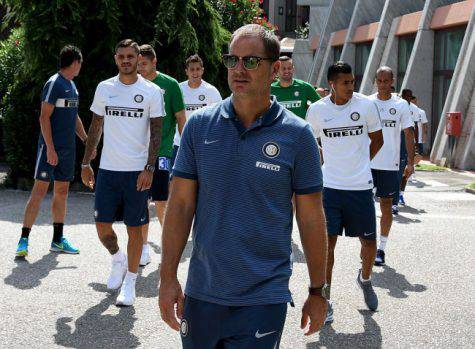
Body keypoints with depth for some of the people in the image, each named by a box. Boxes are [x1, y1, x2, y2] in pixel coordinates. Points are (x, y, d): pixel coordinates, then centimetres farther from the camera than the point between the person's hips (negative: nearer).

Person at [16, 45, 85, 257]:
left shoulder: (72, 86, 15)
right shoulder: (54, 84, -12)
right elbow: (44, 118, -16)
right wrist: (50, 148, -20)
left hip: (67, 148, 9)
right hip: (51, 147, -9)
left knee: (62, 192, 10)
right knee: (40, 191, -8)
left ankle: (58, 240, 17)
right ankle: (24, 240, -6)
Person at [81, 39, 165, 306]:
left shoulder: (152, 91, -2)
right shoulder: (104, 88, 7)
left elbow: (156, 132, -4)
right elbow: (96, 128, 13)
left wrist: (149, 168, -13)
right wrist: (86, 163, 10)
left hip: (138, 171, -3)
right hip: (107, 169, 3)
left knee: (135, 227, 1)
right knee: (102, 226, 3)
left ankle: (129, 283, 12)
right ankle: (118, 259, 32)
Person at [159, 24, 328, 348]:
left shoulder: (297, 134, -5)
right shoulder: (199, 125, 0)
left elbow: (311, 218, -1)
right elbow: (181, 204, 2)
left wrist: (317, 292, 2)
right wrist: (168, 277, -3)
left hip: (263, 298, -2)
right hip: (202, 292, 3)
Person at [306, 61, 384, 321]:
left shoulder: (366, 105, -4)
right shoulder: (317, 110, -3)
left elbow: (377, 139, 10)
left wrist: (360, 163, 9)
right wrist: (331, 164, 11)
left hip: (361, 187, 1)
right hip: (329, 186, 0)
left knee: (369, 243, 6)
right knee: (327, 242, -4)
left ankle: (365, 279, 38)